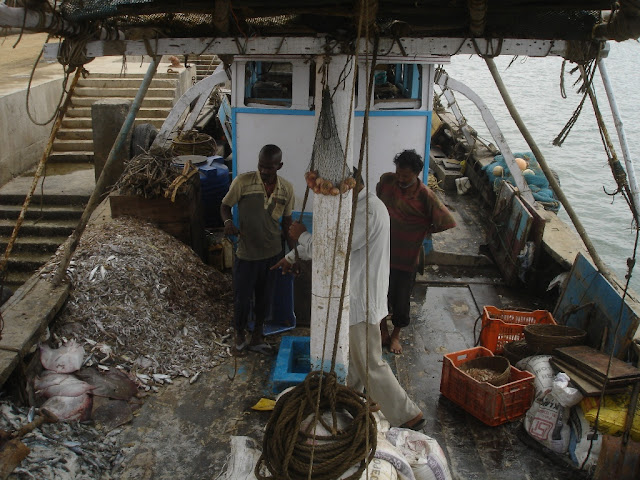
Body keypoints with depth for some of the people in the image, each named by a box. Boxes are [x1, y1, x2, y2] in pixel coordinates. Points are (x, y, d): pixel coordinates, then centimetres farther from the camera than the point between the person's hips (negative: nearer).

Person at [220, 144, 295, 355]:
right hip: (246, 253, -3)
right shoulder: (243, 181, -14)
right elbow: (225, 205, -1)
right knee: (242, 298, 7)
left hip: (272, 253, 3)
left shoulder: (287, 189, -3)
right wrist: (228, 221, -24)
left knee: (265, 298, 15)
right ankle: (240, 337, 32)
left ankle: (257, 336, 35)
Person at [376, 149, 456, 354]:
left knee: (401, 299, 11)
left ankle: (395, 335, 37)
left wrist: (427, 232, -5)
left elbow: (448, 224, -13)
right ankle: (383, 331, 39)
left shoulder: (425, 196, -21)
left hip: (406, 258, -3)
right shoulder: (386, 180, -10)